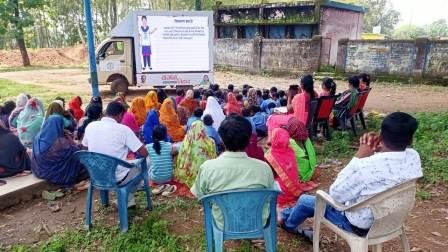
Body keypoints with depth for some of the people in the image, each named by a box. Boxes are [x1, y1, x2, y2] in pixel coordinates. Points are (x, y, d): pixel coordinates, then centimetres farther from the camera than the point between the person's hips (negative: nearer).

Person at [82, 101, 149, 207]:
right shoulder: (123, 129, -19)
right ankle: (128, 201, 35)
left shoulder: (90, 126, -5)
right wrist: (134, 151, 8)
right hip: (117, 178, -5)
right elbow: (144, 153, -16)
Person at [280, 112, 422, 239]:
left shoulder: (365, 167, -40)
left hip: (359, 226, -6)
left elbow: (335, 195, -22)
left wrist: (359, 157, -25)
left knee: (305, 200, 17)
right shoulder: (414, 157, -17)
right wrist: (376, 150, -16)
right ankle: (290, 213, 49)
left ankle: (288, 223, 50)